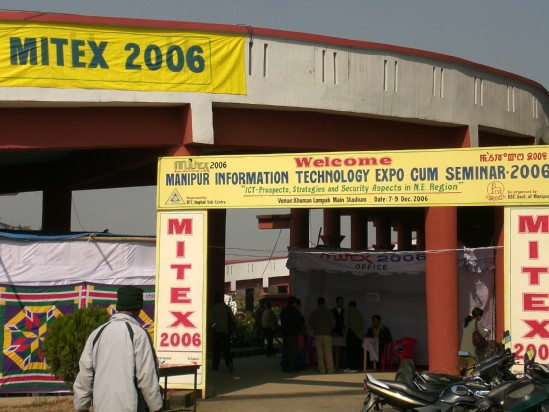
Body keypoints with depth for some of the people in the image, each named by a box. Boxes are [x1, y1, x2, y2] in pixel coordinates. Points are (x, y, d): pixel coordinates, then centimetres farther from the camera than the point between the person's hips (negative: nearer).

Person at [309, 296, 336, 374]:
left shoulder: (313, 312, 4)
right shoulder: (328, 312, -5)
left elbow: (310, 323, 6)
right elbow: (332, 323, -5)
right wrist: (331, 329, 15)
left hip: (317, 334, 2)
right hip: (326, 333, -2)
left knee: (319, 352, 4)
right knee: (328, 352, -1)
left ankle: (322, 369, 3)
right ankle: (330, 368, -3)